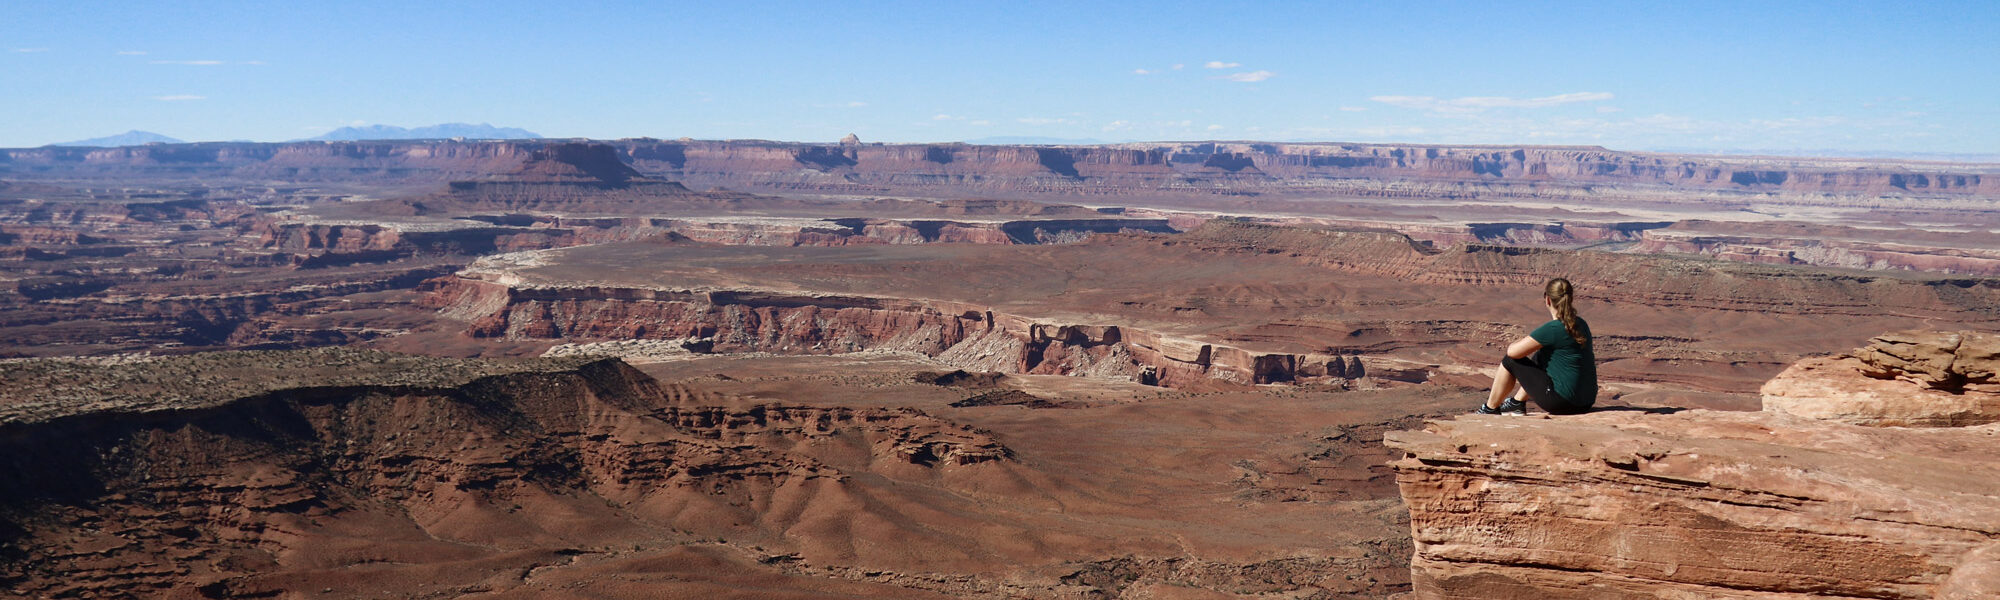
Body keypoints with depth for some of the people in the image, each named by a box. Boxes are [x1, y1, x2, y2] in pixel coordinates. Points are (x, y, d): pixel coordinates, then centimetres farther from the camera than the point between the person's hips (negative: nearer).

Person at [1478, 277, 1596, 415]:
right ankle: (1517, 403, 39)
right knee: (1538, 357, 28)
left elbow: (1513, 351, -14)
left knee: (1510, 360, 5)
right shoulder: (1581, 324, 7)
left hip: (1563, 402, -8)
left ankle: (1490, 409, 21)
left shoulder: (1552, 329, -18)